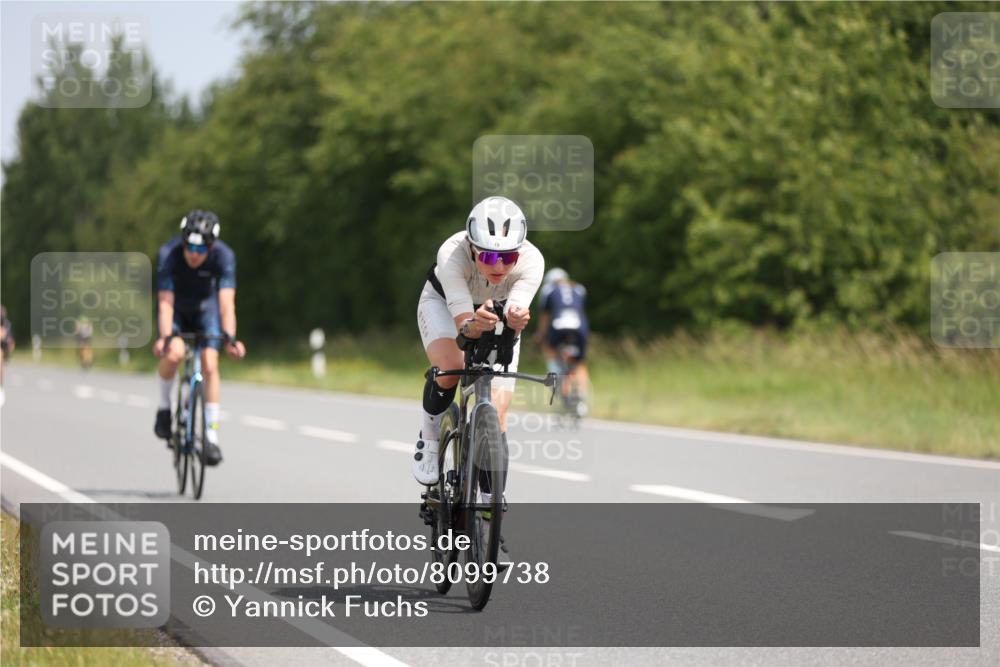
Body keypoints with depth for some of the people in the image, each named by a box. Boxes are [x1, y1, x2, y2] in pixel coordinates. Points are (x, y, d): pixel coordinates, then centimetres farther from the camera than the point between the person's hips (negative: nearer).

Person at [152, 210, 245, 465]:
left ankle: (211, 436, -5)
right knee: (173, 353, -28)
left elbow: (226, 302, -35)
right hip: (176, 307, -1)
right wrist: (165, 337, -49)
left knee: (210, 365, -14)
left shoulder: (223, 256, -30)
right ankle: (164, 407, -2)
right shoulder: (169, 254, -32)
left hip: (205, 306, 1)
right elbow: (165, 302, -35)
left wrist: (230, 338, -48)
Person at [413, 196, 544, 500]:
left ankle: (490, 498, 3)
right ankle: (428, 439, -5)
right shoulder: (452, 253, -40)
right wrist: (474, 324, -68)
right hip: (444, 301, -2)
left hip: (499, 314, 2)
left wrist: (516, 318, -72)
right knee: (449, 368, -32)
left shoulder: (531, 260, -36)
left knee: (495, 417, -10)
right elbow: (463, 322, -45)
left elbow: (516, 310, -48)